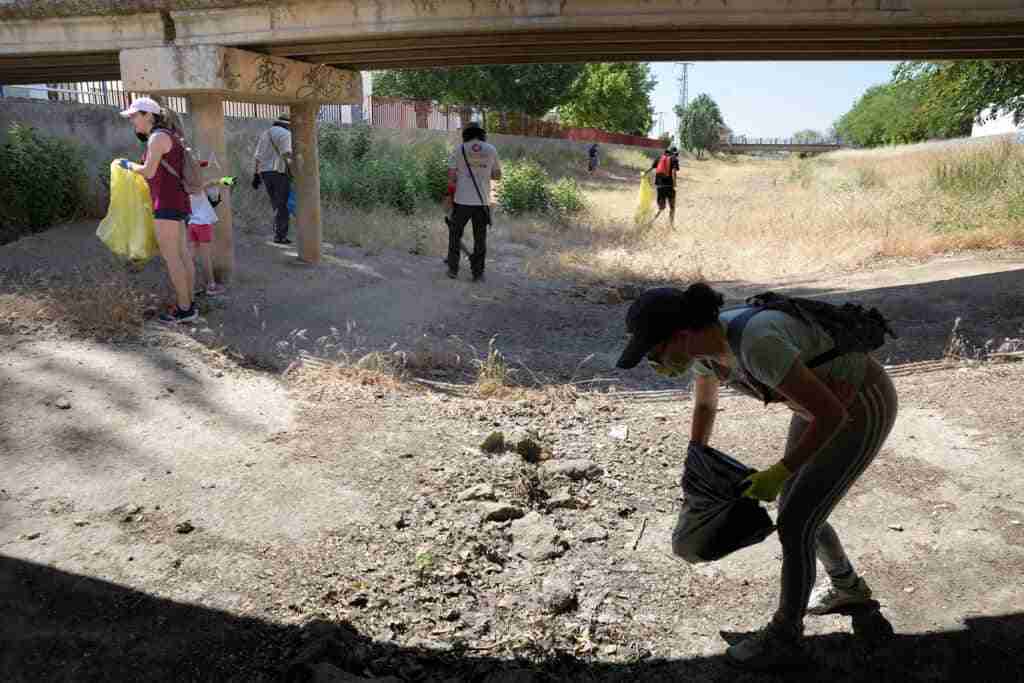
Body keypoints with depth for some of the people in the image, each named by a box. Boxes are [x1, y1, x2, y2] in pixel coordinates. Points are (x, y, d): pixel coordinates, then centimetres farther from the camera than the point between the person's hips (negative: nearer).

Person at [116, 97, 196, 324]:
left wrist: (129, 165, 0)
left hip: (167, 203, -10)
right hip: (178, 202, 10)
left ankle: (185, 309, -4)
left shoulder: (157, 137, -12)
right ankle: (188, 304, 15)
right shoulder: (169, 136, 17)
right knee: (182, 254, 10)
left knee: (170, 256, -7)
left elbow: (148, 171, -17)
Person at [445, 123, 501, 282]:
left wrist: (450, 195, 9)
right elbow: (497, 176, 12)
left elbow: (451, 176, -3)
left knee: (455, 235, 14)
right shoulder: (491, 150, 3)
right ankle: (477, 273, 11)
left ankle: (453, 269, 15)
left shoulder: (459, 149, 0)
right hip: (482, 202, 1)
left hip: (462, 201, -1)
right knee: (480, 239, 10)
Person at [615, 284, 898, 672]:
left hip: (864, 409, -8)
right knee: (793, 507, 19)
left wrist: (779, 474, -25)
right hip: (826, 398, 8)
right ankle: (848, 586, 46)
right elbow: (705, 400, 10)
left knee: (794, 525, -4)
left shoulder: (757, 346, -40)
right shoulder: (702, 344, -12)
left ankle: (783, 639, 17)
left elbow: (831, 414, -33)